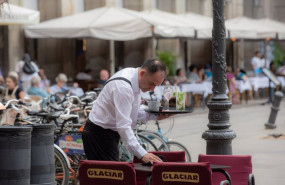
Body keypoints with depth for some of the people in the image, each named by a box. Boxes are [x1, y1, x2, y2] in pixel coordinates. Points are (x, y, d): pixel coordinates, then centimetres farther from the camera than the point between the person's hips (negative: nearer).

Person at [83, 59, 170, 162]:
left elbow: (130, 111, 16)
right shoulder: (123, 86, -28)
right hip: (99, 134, -10)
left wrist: (154, 116, 0)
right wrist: (142, 154, -37)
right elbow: (123, 126, -33)